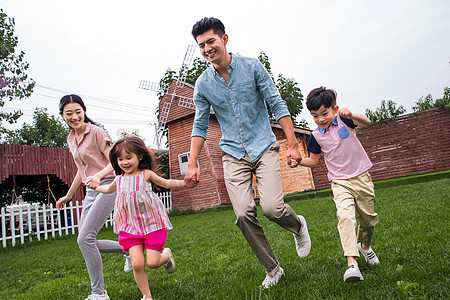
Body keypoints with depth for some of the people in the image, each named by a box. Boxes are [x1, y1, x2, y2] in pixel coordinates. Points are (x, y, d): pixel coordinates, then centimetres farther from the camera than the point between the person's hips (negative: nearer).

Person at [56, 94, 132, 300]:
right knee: (87, 242, 4)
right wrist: (68, 196, 29)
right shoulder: (71, 139, 15)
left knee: (84, 238, -15)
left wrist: (98, 176, -33)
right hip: (90, 192, 8)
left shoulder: (96, 132, -8)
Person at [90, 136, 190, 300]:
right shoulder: (119, 180, 8)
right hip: (130, 227, 3)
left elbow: (166, 183, 6)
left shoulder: (146, 174, -3)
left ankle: (166, 254, 31)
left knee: (152, 262, -5)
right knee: (137, 264, -6)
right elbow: (109, 189, 31)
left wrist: (184, 182, -6)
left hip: (152, 224, -3)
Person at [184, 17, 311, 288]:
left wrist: (293, 144, -8)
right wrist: (192, 164, 0)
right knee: (244, 214, -8)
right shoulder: (202, 84, 3)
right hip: (233, 154, 2)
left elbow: (277, 105, -3)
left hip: (263, 147, -2)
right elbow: (200, 126, 8)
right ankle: (272, 269, 13)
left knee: (271, 207, -18)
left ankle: (298, 225, 19)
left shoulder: (252, 67, -3)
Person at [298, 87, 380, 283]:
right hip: (340, 182, 0)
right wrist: (299, 161, -11)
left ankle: (364, 246, 41)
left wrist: (351, 115, -45)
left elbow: (366, 123, -25)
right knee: (345, 216, -23)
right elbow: (314, 160, 8)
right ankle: (352, 263, -28)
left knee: (368, 218, 11)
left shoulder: (343, 120, -7)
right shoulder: (316, 136, -1)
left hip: (362, 178, 1)